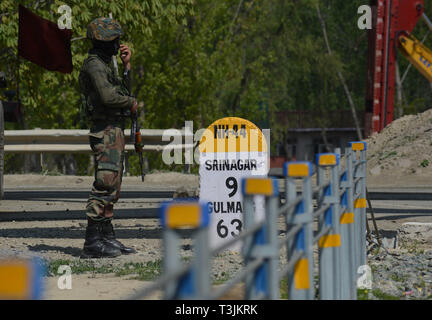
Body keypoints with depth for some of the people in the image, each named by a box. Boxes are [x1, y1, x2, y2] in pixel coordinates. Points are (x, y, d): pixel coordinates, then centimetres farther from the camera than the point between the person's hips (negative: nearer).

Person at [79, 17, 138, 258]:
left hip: (115, 132, 11)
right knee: (104, 185, -14)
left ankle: (107, 237, 17)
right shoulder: (94, 65, -12)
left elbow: (124, 90, 25)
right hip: (106, 132, -11)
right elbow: (108, 97, -25)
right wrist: (132, 103, -9)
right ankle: (92, 242, -16)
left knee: (112, 188, 12)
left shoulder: (105, 64, 20)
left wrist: (127, 65, 16)